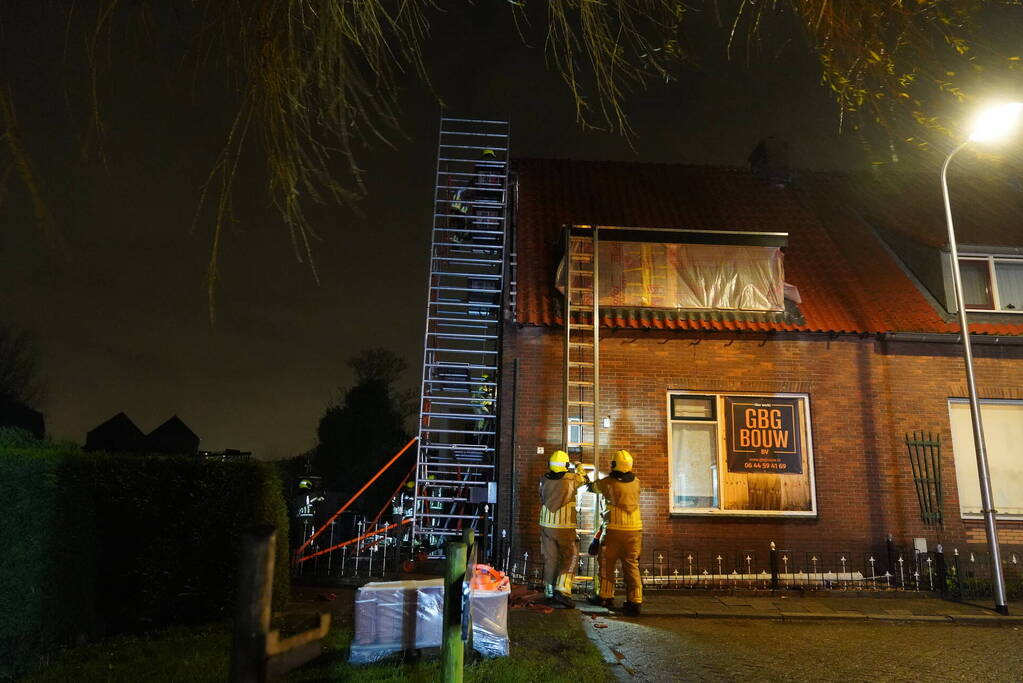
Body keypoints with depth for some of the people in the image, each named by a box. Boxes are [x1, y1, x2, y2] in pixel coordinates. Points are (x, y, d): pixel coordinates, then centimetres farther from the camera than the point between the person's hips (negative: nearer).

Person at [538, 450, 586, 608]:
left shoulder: (544, 480, -2)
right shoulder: (570, 479, -10)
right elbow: (581, 479, 14)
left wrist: (549, 469, 34)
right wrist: (579, 467, 36)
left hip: (546, 525, 4)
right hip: (565, 526, -4)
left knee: (550, 559, 11)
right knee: (569, 558, 6)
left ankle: (550, 593, 17)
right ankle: (562, 590, -8)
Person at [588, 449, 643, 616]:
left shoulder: (607, 483, -8)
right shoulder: (636, 482, 2)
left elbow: (591, 487, 9)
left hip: (614, 529, -3)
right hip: (634, 529, 4)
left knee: (607, 563, 12)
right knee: (632, 566, 8)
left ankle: (605, 597, 21)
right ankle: (635, 601, 5)